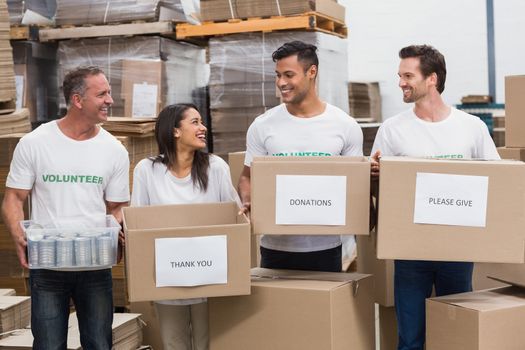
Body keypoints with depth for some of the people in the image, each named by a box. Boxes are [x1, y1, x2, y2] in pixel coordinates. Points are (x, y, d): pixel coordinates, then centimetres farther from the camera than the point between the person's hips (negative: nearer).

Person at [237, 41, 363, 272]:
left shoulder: (346, 126, 1)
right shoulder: (262, 126, 2)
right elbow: (247, 177, 8)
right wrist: (248, 203, -13)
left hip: (325, 247, 0)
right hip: (276, 247, 0)